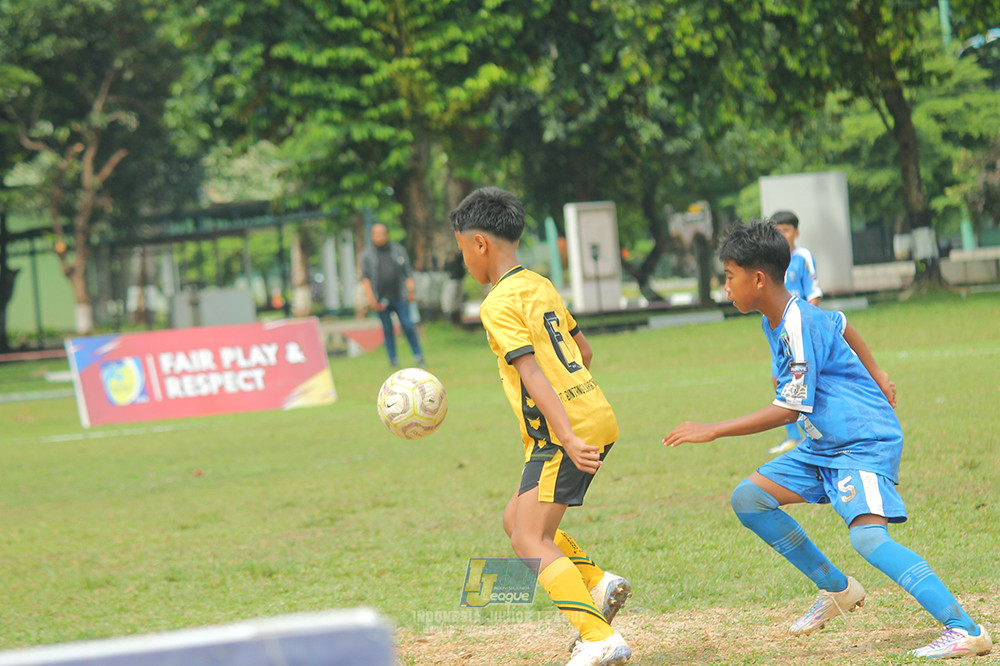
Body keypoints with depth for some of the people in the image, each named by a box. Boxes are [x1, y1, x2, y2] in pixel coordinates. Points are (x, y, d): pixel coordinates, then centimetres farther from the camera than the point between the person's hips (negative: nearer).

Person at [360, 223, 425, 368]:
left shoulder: (398, 250, 12)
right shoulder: (367, 254, 8)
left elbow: (408, 272, 13)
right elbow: (365, 277, 3)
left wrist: (411, 290, 2)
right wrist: (371, 297, -7)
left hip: (399, 297, 0)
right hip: (381, 300, 0)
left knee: (408, 326, -5)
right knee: (387, 329, 3)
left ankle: (418, 355, 5)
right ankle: (393, 359, 12)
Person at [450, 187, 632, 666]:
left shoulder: (499, 306, -12)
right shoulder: (541, 286, 15)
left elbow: (534, 375, -22)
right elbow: (583, 351, 23)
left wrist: (567, 438, -29)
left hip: (567, 431, -9)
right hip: (595, 416, 9)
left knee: (530, 539, -10)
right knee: (517, 520, 19)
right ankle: (599, 585, 8)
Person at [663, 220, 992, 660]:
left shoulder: (798, 328, -23)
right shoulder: (775, 318, 7)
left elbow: (787, 409, -24)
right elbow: (840, 324, 25)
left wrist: (712, 430, -22)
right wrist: (872, 375, 38)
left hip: (864, 442, -10)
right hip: (824, 446, 10)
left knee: (867, 535, -27)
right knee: (748, 499, 6)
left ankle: (966, 631, -28)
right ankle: (837, 589, 15)